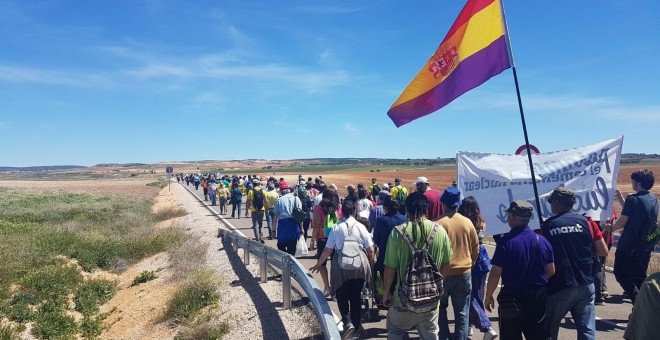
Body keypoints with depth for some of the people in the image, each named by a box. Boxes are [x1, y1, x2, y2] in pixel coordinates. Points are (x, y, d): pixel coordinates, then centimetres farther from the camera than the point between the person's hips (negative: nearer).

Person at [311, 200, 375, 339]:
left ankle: (347, 322, -4)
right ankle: (356, 327, 25)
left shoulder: (336, 228, -4)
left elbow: (327, 250, -2)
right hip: (360, 265, 2)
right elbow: (370, 250, 1)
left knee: (342, 296, 15)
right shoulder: (361, 227, -1)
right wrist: (371, 265, 18)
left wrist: (318, 264, 13)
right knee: (356, 296, 16)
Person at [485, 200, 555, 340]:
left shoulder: (506, 241, -16)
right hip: (539, 298, 5)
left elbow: (495, 273, -16)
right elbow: (551, 272, 9)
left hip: (512, 298, -5)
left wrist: (488, 296, -3)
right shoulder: (542, 240, 0)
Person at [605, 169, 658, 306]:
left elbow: (622, 221, -17)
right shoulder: (653, 199, 8)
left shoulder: (633, 199, -17)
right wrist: (620, 198, 20)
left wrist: (611, 227, 2)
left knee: (621, 274, 3)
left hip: (629, 245, -7)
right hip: (646, 246, 8)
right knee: (640, 276, 18)